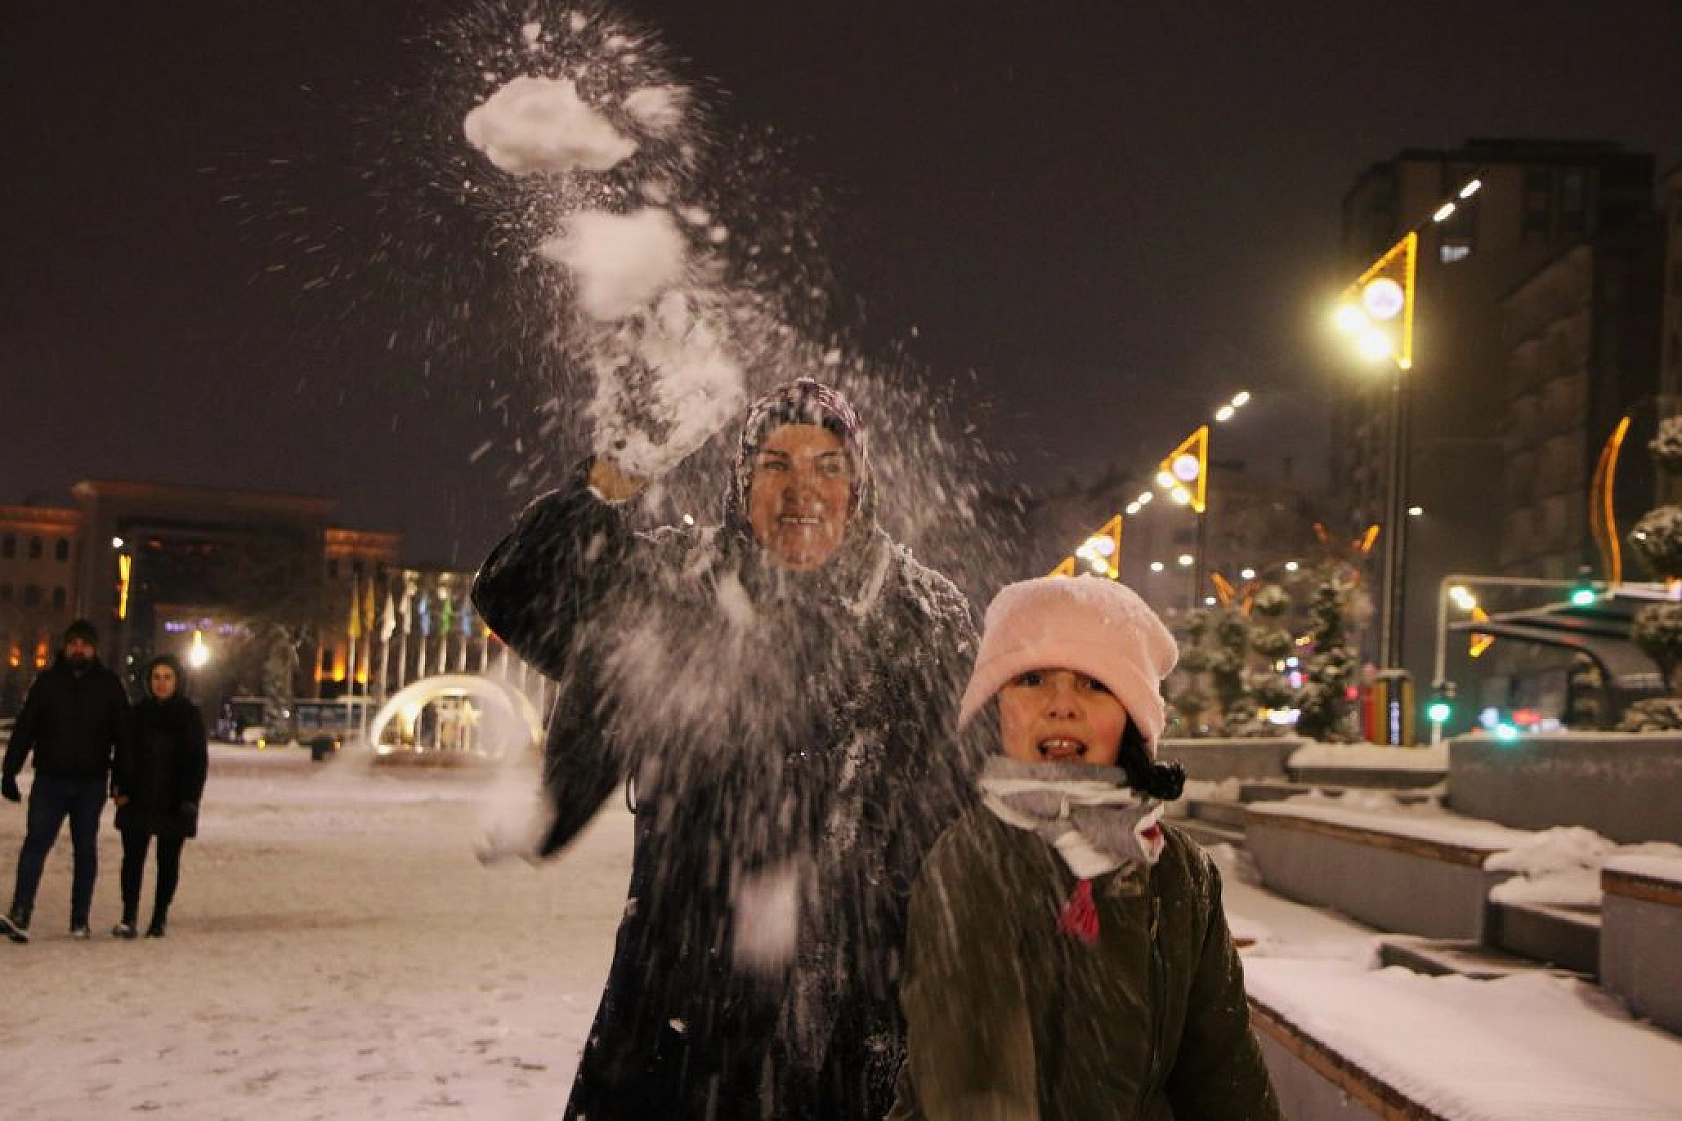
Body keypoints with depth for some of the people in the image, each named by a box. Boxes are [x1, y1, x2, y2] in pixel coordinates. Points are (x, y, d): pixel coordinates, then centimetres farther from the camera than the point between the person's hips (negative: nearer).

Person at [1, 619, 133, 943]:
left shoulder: (109, 686, 2)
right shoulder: (47, 682, 3)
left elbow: (122, 735, 4)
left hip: (91, 783, 0)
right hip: (50, 779, 0)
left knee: (86, 849, 6)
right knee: (36, 843, -11)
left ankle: (80, 919, 12)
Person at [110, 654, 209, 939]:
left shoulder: (190, 715, 1)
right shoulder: (139, 712, 7)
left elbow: (199, 760, 0)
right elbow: (124, 753, 8)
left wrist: (190, 798, -8)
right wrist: (121, 788, -4)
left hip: (174, 804, -1)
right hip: (139, 799, 1)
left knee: (168, 861, 5)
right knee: (133, 856, -5)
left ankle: (159, 918, 12)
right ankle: (128, 918, -5)